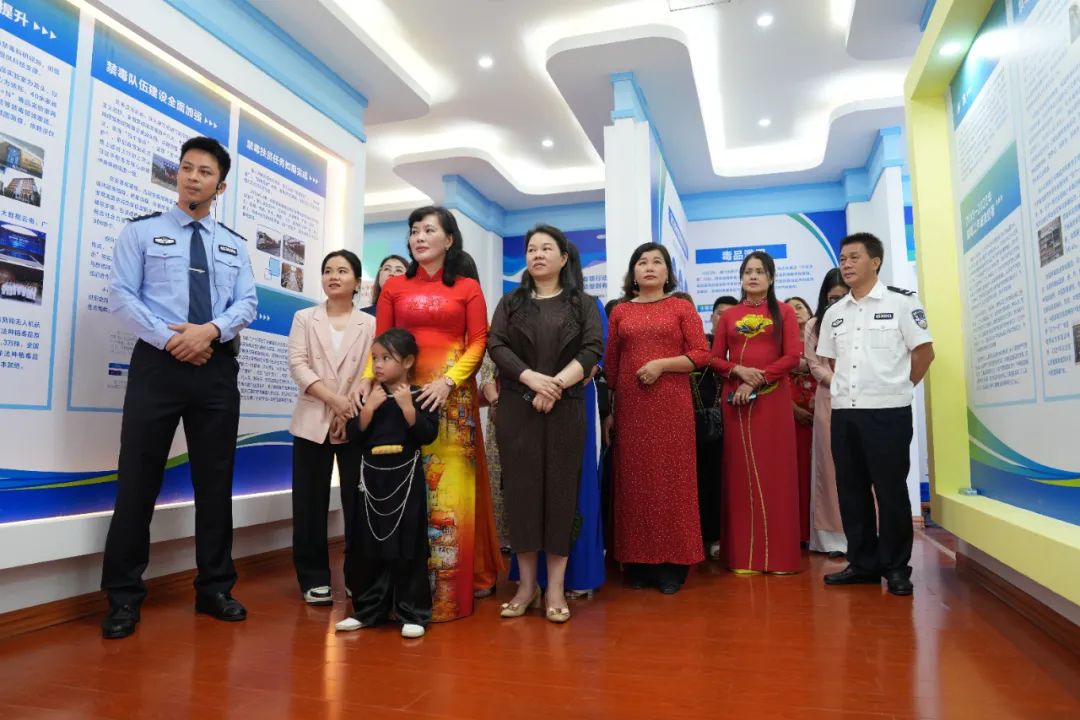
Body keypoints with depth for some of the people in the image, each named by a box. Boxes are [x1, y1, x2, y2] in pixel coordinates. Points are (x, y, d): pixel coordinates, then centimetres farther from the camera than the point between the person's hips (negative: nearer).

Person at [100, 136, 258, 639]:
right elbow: (121, 296, -2)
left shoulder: (235, 246, 15)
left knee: (216, 481, 6)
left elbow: (247, 303, 4)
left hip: (217, 368, 3)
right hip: (158, 362, -2)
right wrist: (171, 339, -14)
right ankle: (124, 596, 13)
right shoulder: (141, 231, 8)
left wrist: (210, 331, -15)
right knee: (138, 480, 0)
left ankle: (215, 588, 18)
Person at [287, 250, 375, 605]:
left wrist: (352, 404, -18)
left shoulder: (370, 324, 8)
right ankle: (314, 577, 15)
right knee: (310, 504, 3)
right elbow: (297, 365, -3)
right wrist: (332, 398, -16)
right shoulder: (304, 318, 10)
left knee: (357, 502, 3)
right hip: (313, 421, 1)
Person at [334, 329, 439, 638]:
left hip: (405, 479, -4)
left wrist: (408, 406, -21)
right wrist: (368, 407, -13)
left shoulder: (419, 395, -5)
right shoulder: (369, 395, 5)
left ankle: (413, 613, 13)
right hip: (372, 479, 4)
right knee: (368, 546, 11)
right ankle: (368, 609, 25)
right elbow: (353, 436, -1)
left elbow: (428, 435, -14)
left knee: (408, 547, 2)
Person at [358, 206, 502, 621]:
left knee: (449, 488, -2)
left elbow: (478, 343, -1)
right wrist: (368, 378, -11)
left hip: (453, 394, -2)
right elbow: (380, 342, 7)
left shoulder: (468, 289, 7)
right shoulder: (394, 287, 12)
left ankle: (448, 587, 8)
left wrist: (448, 381, -15)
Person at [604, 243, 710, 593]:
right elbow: (610, 364, 10)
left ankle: (672, 564, 9)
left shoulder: (682, 307, 6)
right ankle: (639, 562, 13)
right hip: (630, 405, 2)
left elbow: (701, 353, -1)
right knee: (634, 479, 4)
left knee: (671, 477, 0)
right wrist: (608, 410, 5)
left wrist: (661, 364, -14)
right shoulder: (620, 312, 12)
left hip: (671, 404, -2)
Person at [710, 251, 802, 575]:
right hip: (735, 400, 2)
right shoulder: (729, 316, 13)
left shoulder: (784, 312, 7)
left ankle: (778, 554, 7)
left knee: (774, 472, -1)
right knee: (741, 472, 2)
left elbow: (792, 356, -4)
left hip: (773, 398, -2)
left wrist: (757, 381, -13)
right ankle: (744, 554, 7)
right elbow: (715, 358, 8)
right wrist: (738, 370, -11)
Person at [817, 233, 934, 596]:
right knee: (851, 489, 8)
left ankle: (896, 568, 14)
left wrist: (896, 387, 4)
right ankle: (863, 563, 20)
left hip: (887, 411, -5)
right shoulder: (834, 313, 12)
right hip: (843, 412, 5)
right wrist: (847, 388, 10)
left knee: (891, 490, 1)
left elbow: (924, 352, 0)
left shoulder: (901, 302, -2)